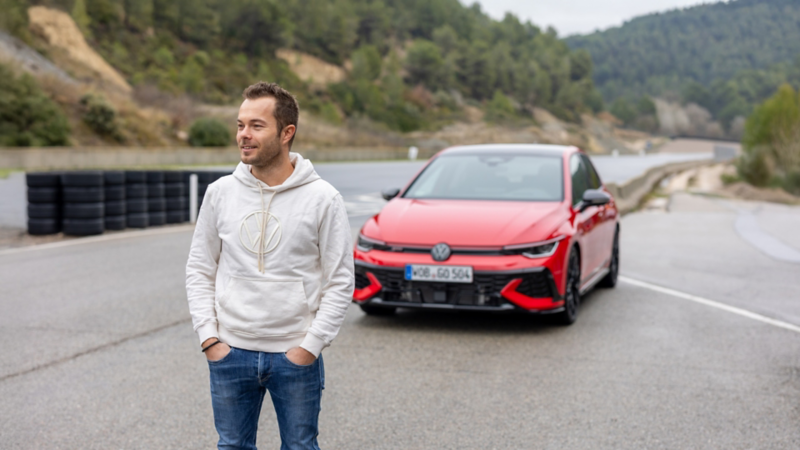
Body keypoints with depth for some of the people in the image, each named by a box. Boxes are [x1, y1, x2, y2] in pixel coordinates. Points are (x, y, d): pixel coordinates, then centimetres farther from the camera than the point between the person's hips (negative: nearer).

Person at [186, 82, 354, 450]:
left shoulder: (322, 199, -7)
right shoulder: (220, 192, 1)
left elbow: (340, 281, -5)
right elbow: (199, 271, 7)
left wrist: (311, 345, -10)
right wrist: (208, 337, -2)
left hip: (296, 355, -2)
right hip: (230, 352, 3)